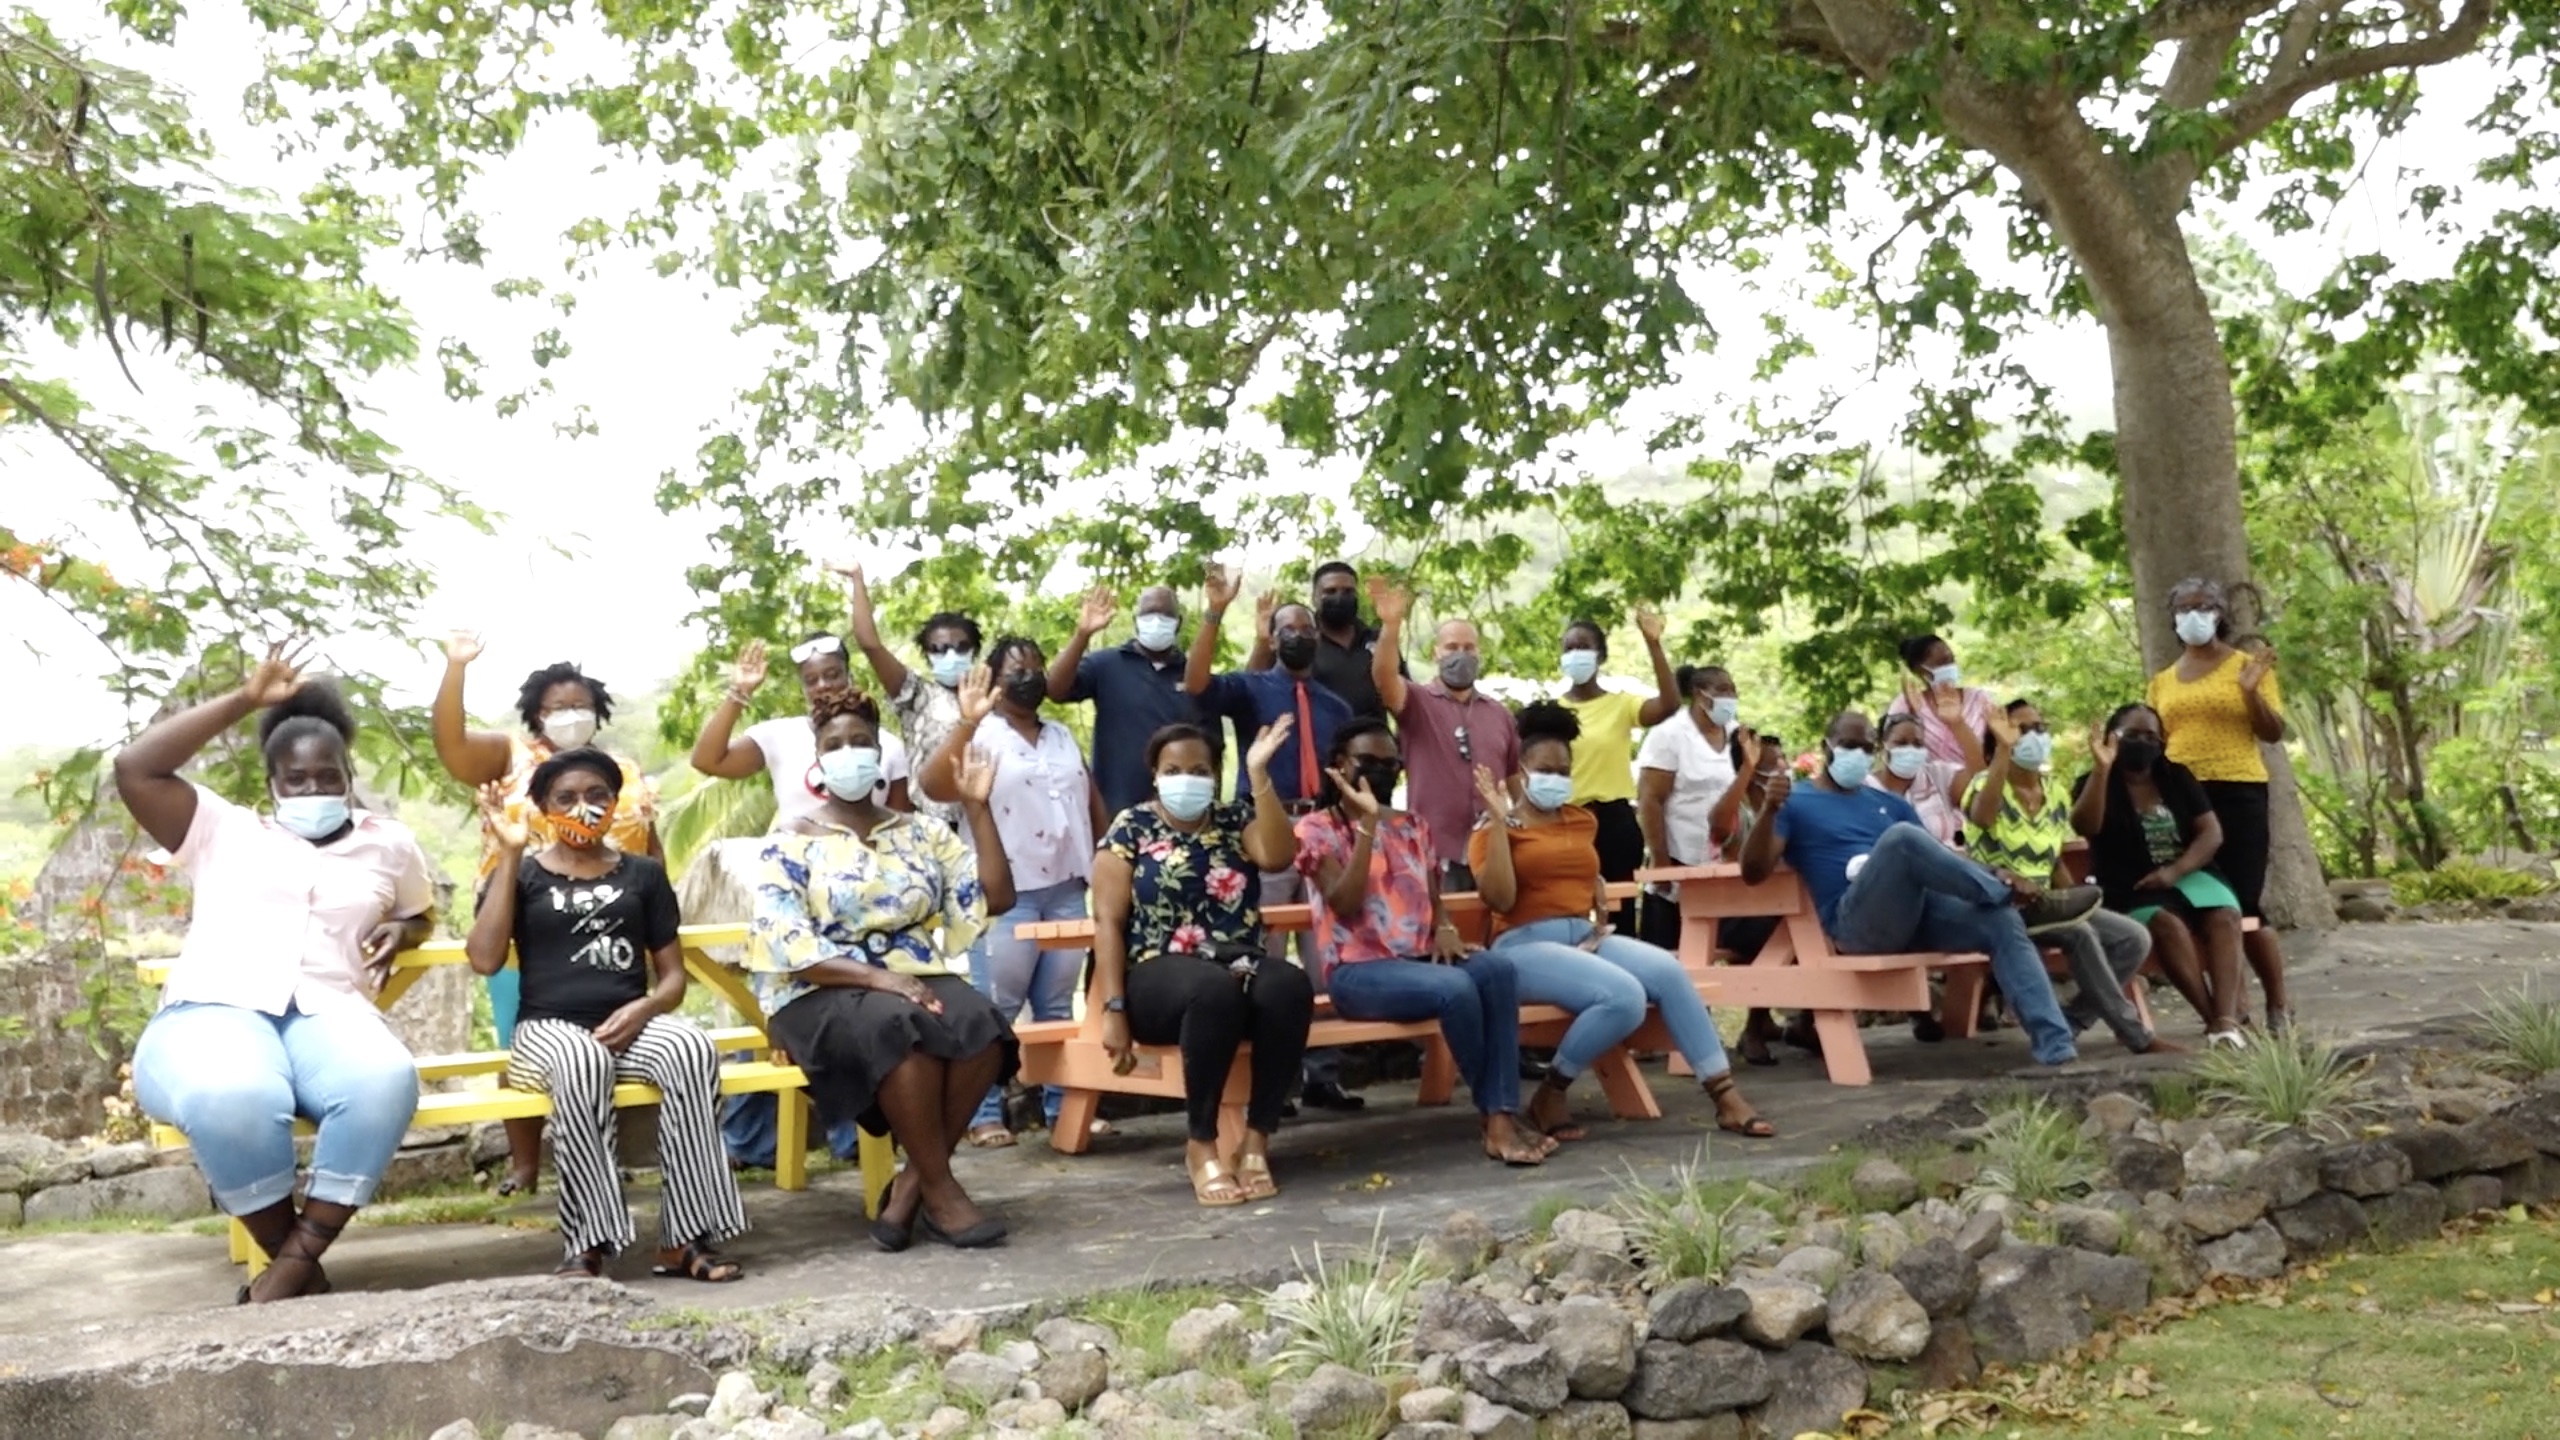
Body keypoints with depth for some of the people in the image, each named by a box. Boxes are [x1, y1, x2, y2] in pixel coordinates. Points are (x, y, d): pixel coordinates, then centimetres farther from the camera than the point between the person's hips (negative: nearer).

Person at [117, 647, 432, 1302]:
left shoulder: (389, 842, 25)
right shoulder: (224, 830, 22)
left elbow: (420, 916, 38)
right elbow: (134, 769, 10)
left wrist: (401, 933, 12)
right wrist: (246, 699, 10)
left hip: (328, 1014, 1)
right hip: (211, 1013, -1)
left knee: (386, 1079, -39)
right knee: (234, 1095, -41)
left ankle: (293, 1263, -29)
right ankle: (298, 1264, -21)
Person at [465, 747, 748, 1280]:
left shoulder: (643, 873, 18)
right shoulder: (524, 875, 13)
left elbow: (673, 973, 15)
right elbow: (484, 958, -5)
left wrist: (644, 1007, -10)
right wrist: (509, 855, -4)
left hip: (629, 1023, 2)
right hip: (550, 1028, -2)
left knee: (693, 1048, -34)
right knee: (582, 1061, -40)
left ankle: (684, 1237, -32)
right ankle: (586, 1244, -36)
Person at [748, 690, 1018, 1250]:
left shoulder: (922, 831, 15)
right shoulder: (788, 847, 4)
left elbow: (995, 896, 5)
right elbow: (789, 951, -8)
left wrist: (977, 808, -1)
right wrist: (876, 977, -21)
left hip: (916, 977, 4)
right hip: (824, 995, -3)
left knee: (980, 1024, -31)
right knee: (897, 1025, -38)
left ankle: (912, 1184, -19)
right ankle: (940, 1189, -25)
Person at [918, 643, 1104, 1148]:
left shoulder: (1063, 737, 17)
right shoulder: (982, 735, -3)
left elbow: (1093, 803, 21)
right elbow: (932, 785, -21)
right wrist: (967, 723, -31)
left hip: (1066, 890, 6)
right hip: (1007, 894, -6)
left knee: (1059, 1006, 10)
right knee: (995, 1009, -4)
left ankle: (1064, 1105, 16)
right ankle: (984, 1115, 0)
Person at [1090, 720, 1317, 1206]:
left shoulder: (1236, 820, 13)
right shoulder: (1130, 827, 7)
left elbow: (1278, 856, -9)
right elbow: (1108, 921, -1)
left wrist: (1259, 774, -14)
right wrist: (1114, 1009, -11)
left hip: (1239, 971, 3)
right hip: (1158, 977, -3)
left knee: (1289, 985, -32)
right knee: (1216, 988, -38)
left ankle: (1256, 1141, -24)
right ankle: (1202, 1145, -24)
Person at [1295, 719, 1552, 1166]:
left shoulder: (1416, 826, 18)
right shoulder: (1318, 828, 0)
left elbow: (1434, 900, 18)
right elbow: (1344, 905, -14)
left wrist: (1444, 930, -7)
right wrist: (1367, 823, -18)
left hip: (1420, 960, 5)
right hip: (1357, 970, -5)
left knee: (1498, 968, -27)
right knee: (1455, 988, -33)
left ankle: (1502, 1116, -32)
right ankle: (1495, 1112, -14)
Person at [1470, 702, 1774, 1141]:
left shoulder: (1583, 821, 19)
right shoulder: (1496, 830, 1)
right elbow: (1499, 899, -14)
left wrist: (1602, 903, 16)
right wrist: (1499, 821, -13)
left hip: (1586, 937, 6)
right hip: (1525, 945, -6)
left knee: (1669, 970, -24)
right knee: (1624, 996, -32)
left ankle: (1725, 1096, -20)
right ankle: (1551, 1094, -12)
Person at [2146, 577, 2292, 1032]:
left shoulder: (2247, 665, 3)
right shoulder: (2163, 681, 14)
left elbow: (2273, 733, -2)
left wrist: (2250, 691, -16)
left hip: (2237, 792, -4)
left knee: (2246, 903, -6)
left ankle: (2279, 1003, 8)